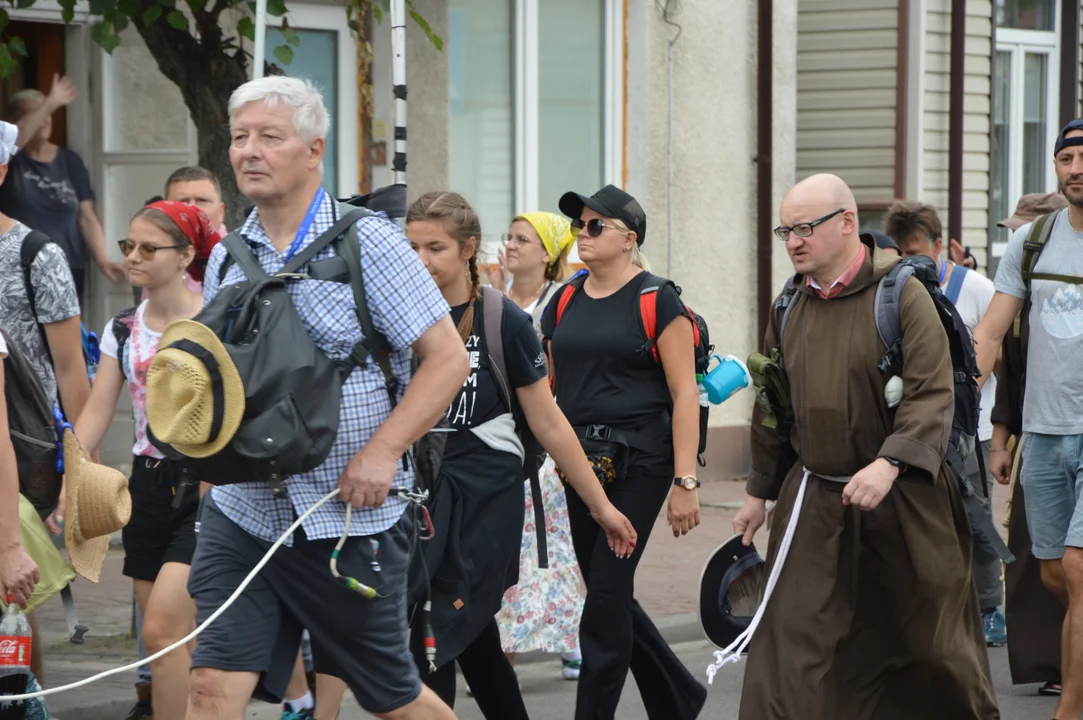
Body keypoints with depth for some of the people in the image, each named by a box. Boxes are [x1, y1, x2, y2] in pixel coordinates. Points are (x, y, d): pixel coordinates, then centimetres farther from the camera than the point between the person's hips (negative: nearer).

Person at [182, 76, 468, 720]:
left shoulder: (369, 243, -6)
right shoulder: (227, 259, 9)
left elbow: (448, 359, -8)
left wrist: (382, 452, -18)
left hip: (348, 519, -4)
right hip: (241, 513, 4)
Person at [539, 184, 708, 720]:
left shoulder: (657, 302, -7)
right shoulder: (564, 303, 11)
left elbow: (685, 395, -10)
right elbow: (540, 384, 16)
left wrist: (685, 483, -14)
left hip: (638, 463, -7)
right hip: (582, 464, 7)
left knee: (607, 592, -9)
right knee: (609, 594, 11)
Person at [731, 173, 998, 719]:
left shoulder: (902, 296, -10)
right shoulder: (790, 308, 8)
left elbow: (932, 397, -17)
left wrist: (890, 463, -30)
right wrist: (760, 492, 18)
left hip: (901, 502, -4)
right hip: (814, 504, 4)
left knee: (927, 643, 9)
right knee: (793, 643, -6)